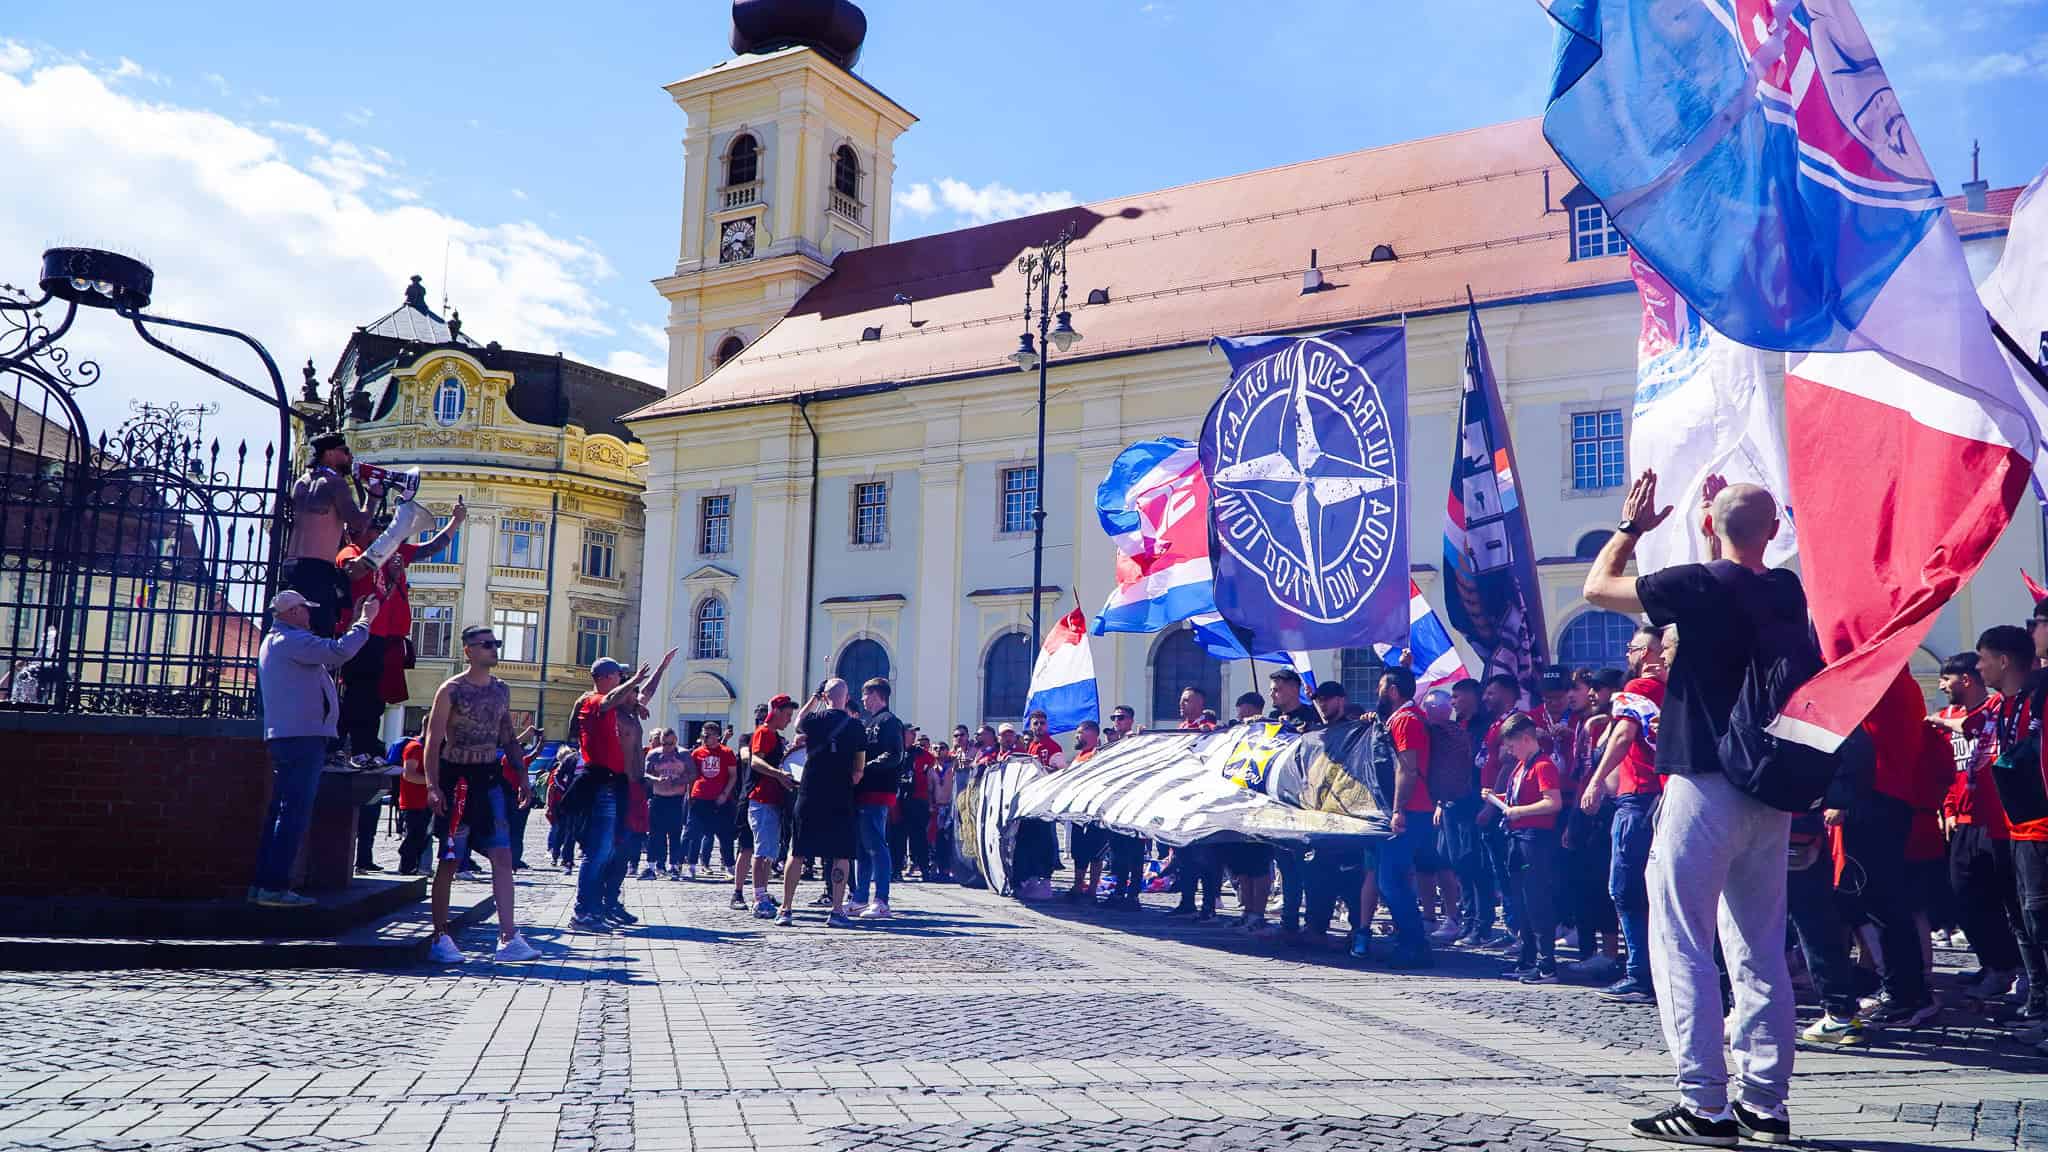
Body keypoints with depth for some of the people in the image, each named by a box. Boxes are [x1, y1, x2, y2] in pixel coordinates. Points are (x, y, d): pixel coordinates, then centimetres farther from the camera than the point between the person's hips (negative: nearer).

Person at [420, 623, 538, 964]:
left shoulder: (502, 690, 11)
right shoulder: (451, 689, -6)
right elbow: (433, 741, -9)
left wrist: (522, 778, 11)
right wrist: (433, 786, -17)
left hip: (490, 778, 5)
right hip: (457, 778, -5)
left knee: (502, 856, -5)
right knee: (449, 860, 3)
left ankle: (508, 938, -7)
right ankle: (440, 937, 14)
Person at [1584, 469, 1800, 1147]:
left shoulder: (1700, 585, -12)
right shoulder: (1787, 592, 7)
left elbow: (1597, 588, 0)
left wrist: (1632, 526, 13)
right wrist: (1734, 517, 32)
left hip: (1706, 786, -7)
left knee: (1682, 944, -2)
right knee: (1761, 951, 11)